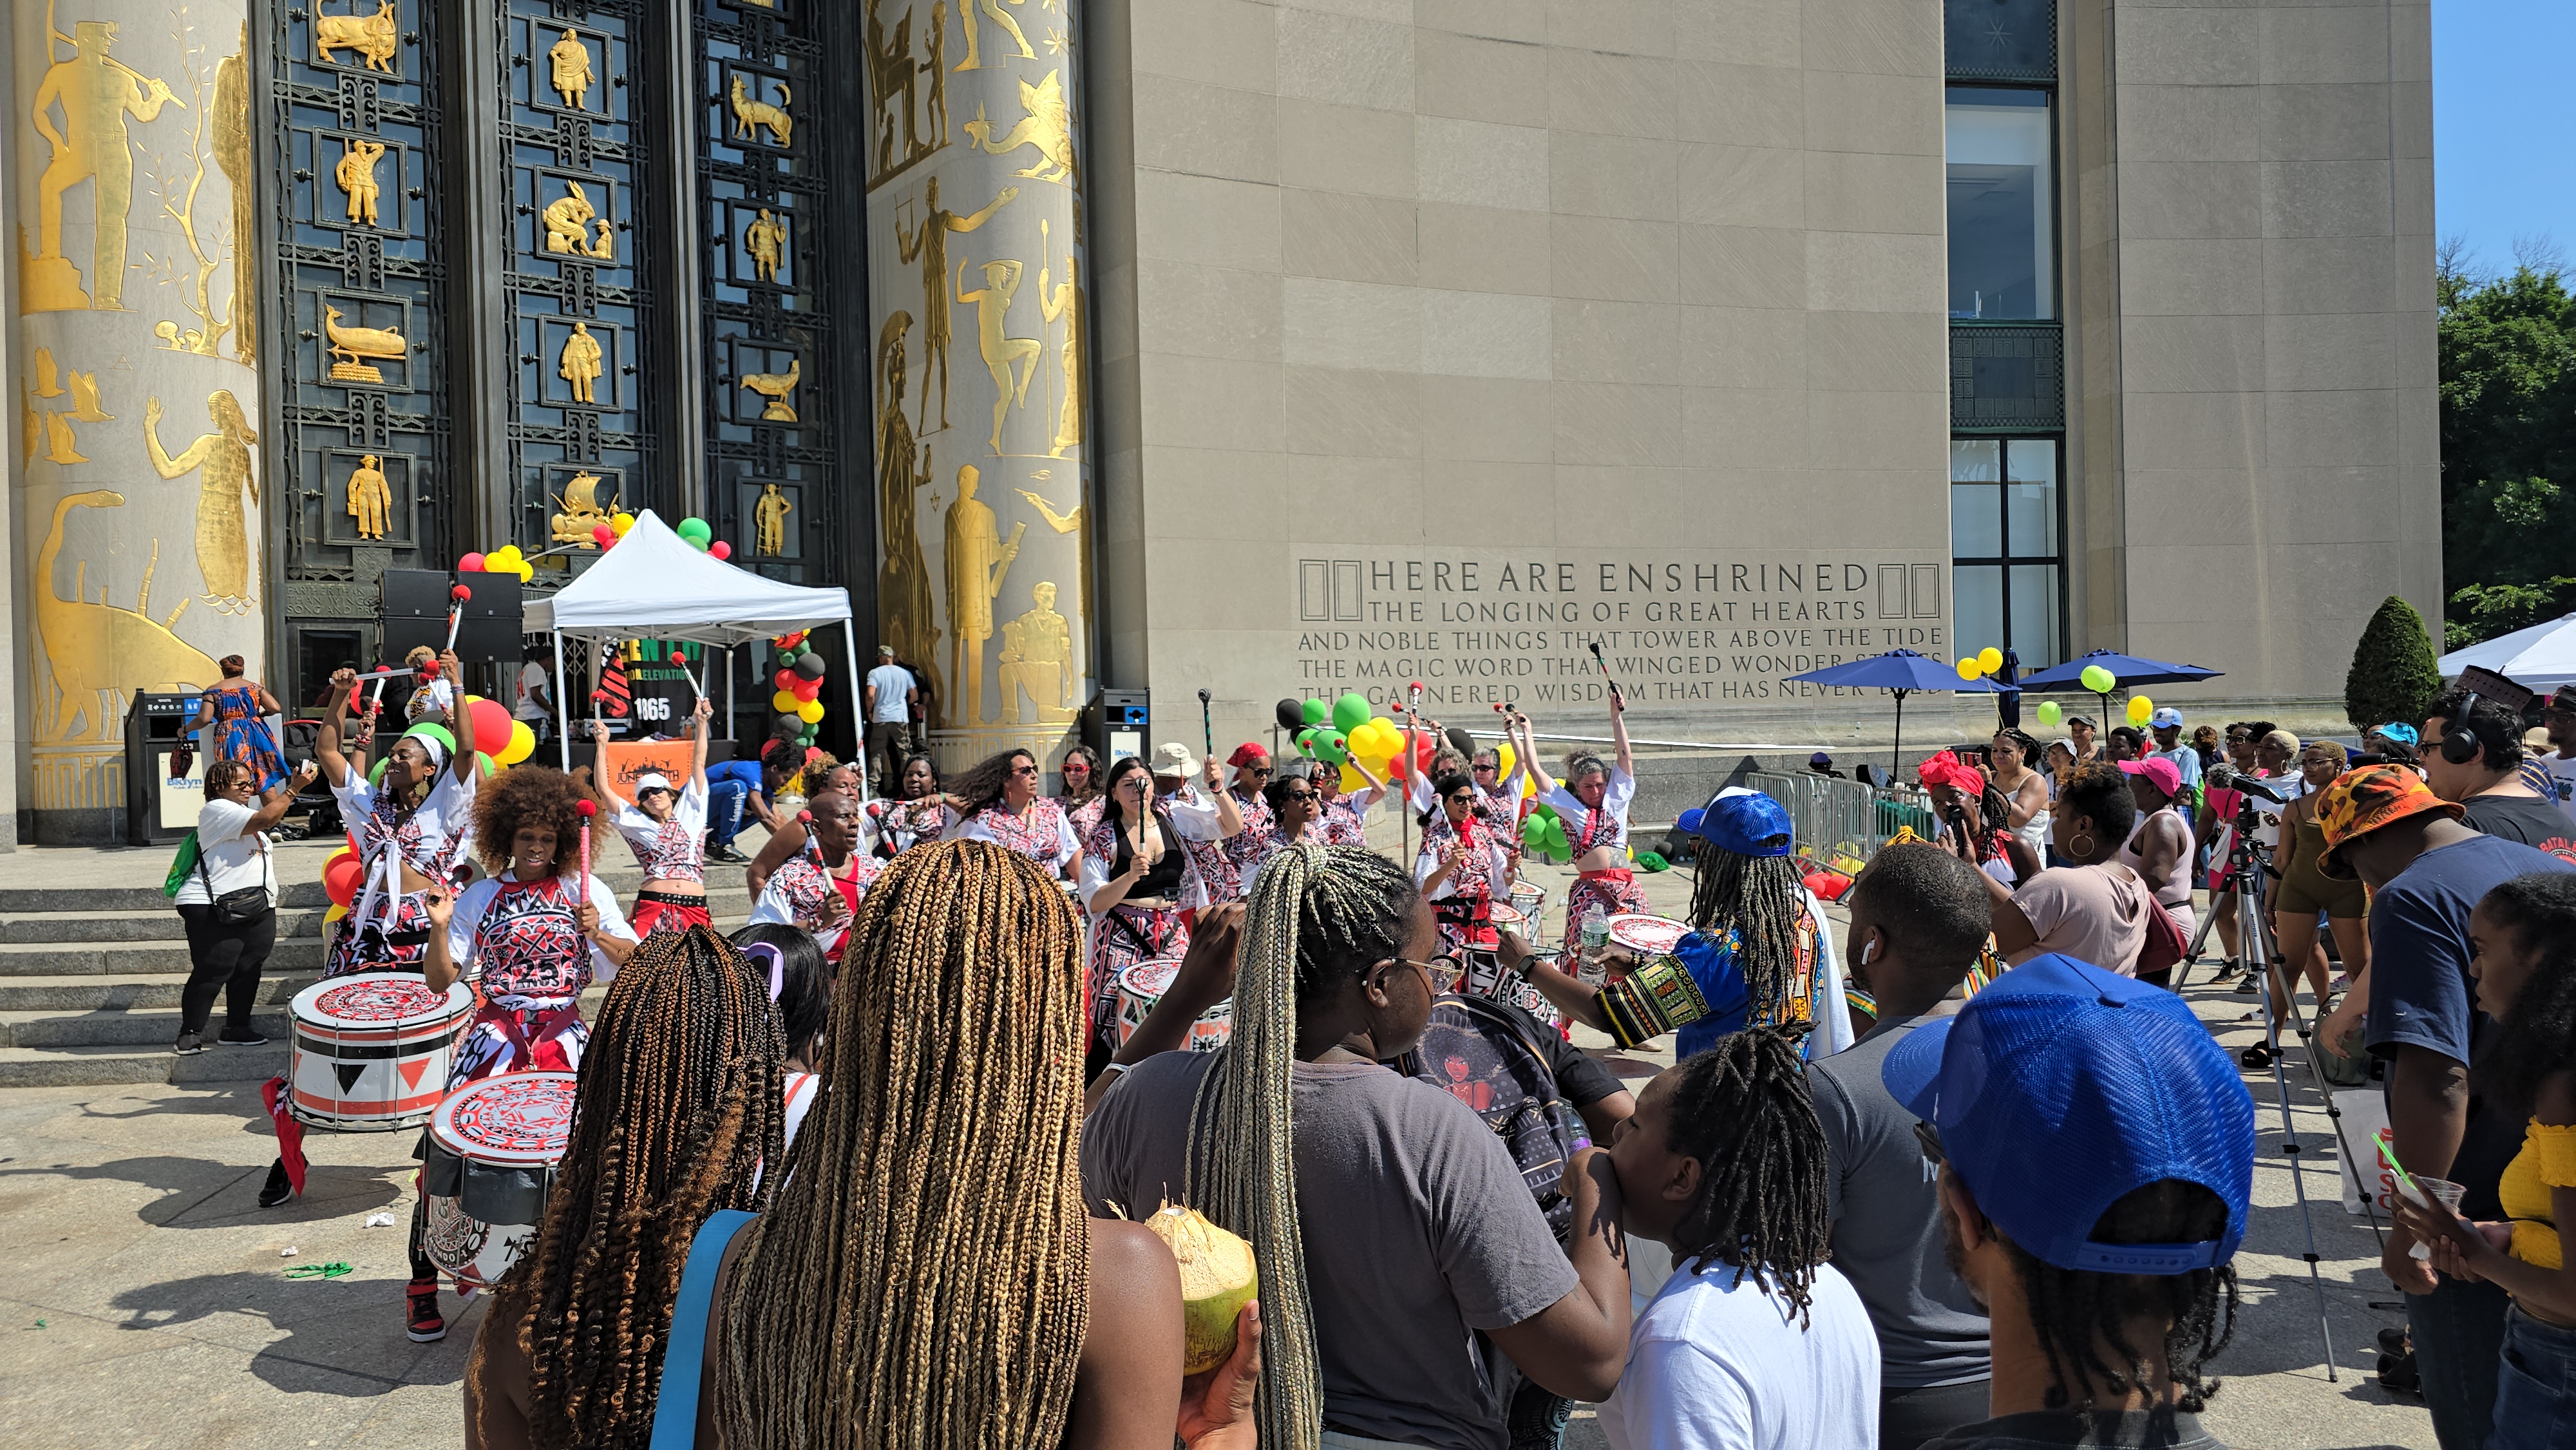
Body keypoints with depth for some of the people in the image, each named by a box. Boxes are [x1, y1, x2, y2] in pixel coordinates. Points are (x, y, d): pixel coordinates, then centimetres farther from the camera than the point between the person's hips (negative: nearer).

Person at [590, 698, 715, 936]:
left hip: (694, 909, 0)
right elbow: (604, 790, 12)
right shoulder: (638, 824, 18)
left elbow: (698, 766, 15)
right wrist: (602, 746, 7)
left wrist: (701, 723, 12)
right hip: (652, 906, 0)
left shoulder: (690, 813, 18)